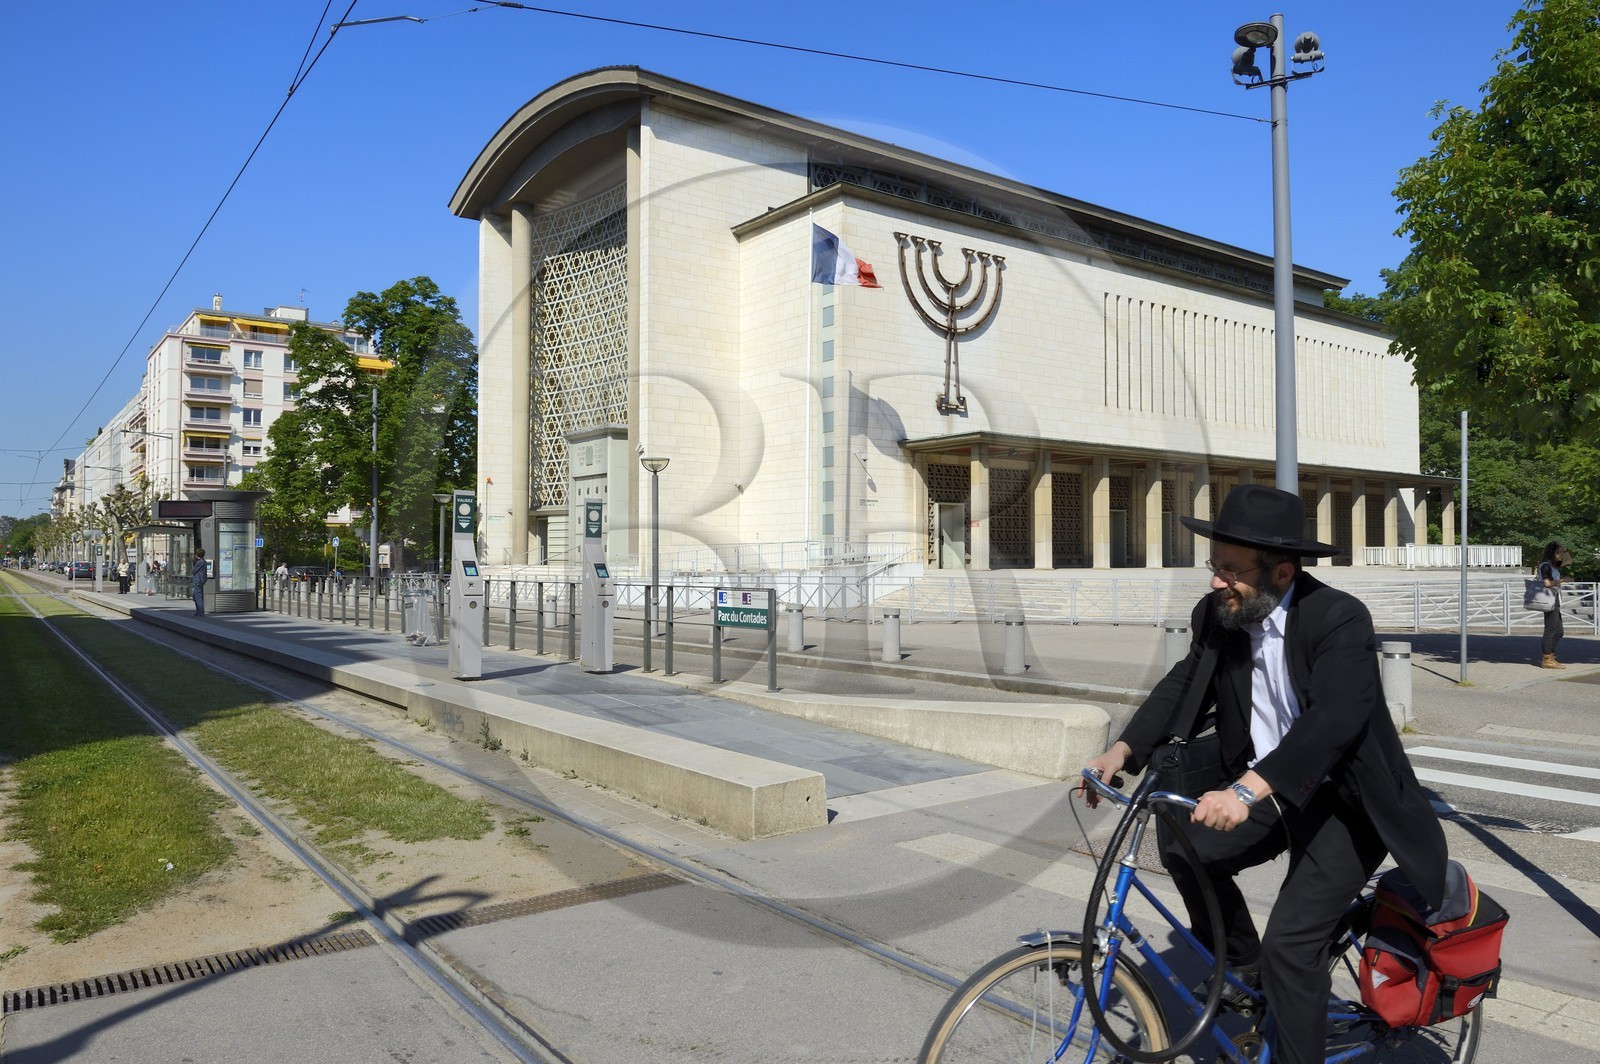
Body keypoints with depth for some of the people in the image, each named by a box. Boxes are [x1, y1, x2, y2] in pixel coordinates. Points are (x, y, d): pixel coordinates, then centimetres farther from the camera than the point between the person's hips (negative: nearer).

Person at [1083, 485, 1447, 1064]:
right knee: (1184, 846, -12)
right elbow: (1184, 684, 1)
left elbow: (1333, 719, -37)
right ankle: (1246, 967, 14)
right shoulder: (1216, 614, -7)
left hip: (1344, 802, -6)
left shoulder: (1341, 618, -25)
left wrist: (1247, 790, -48)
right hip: (1268, 792, 6)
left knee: (1289, 942, -14)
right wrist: (1124, 749, -15)